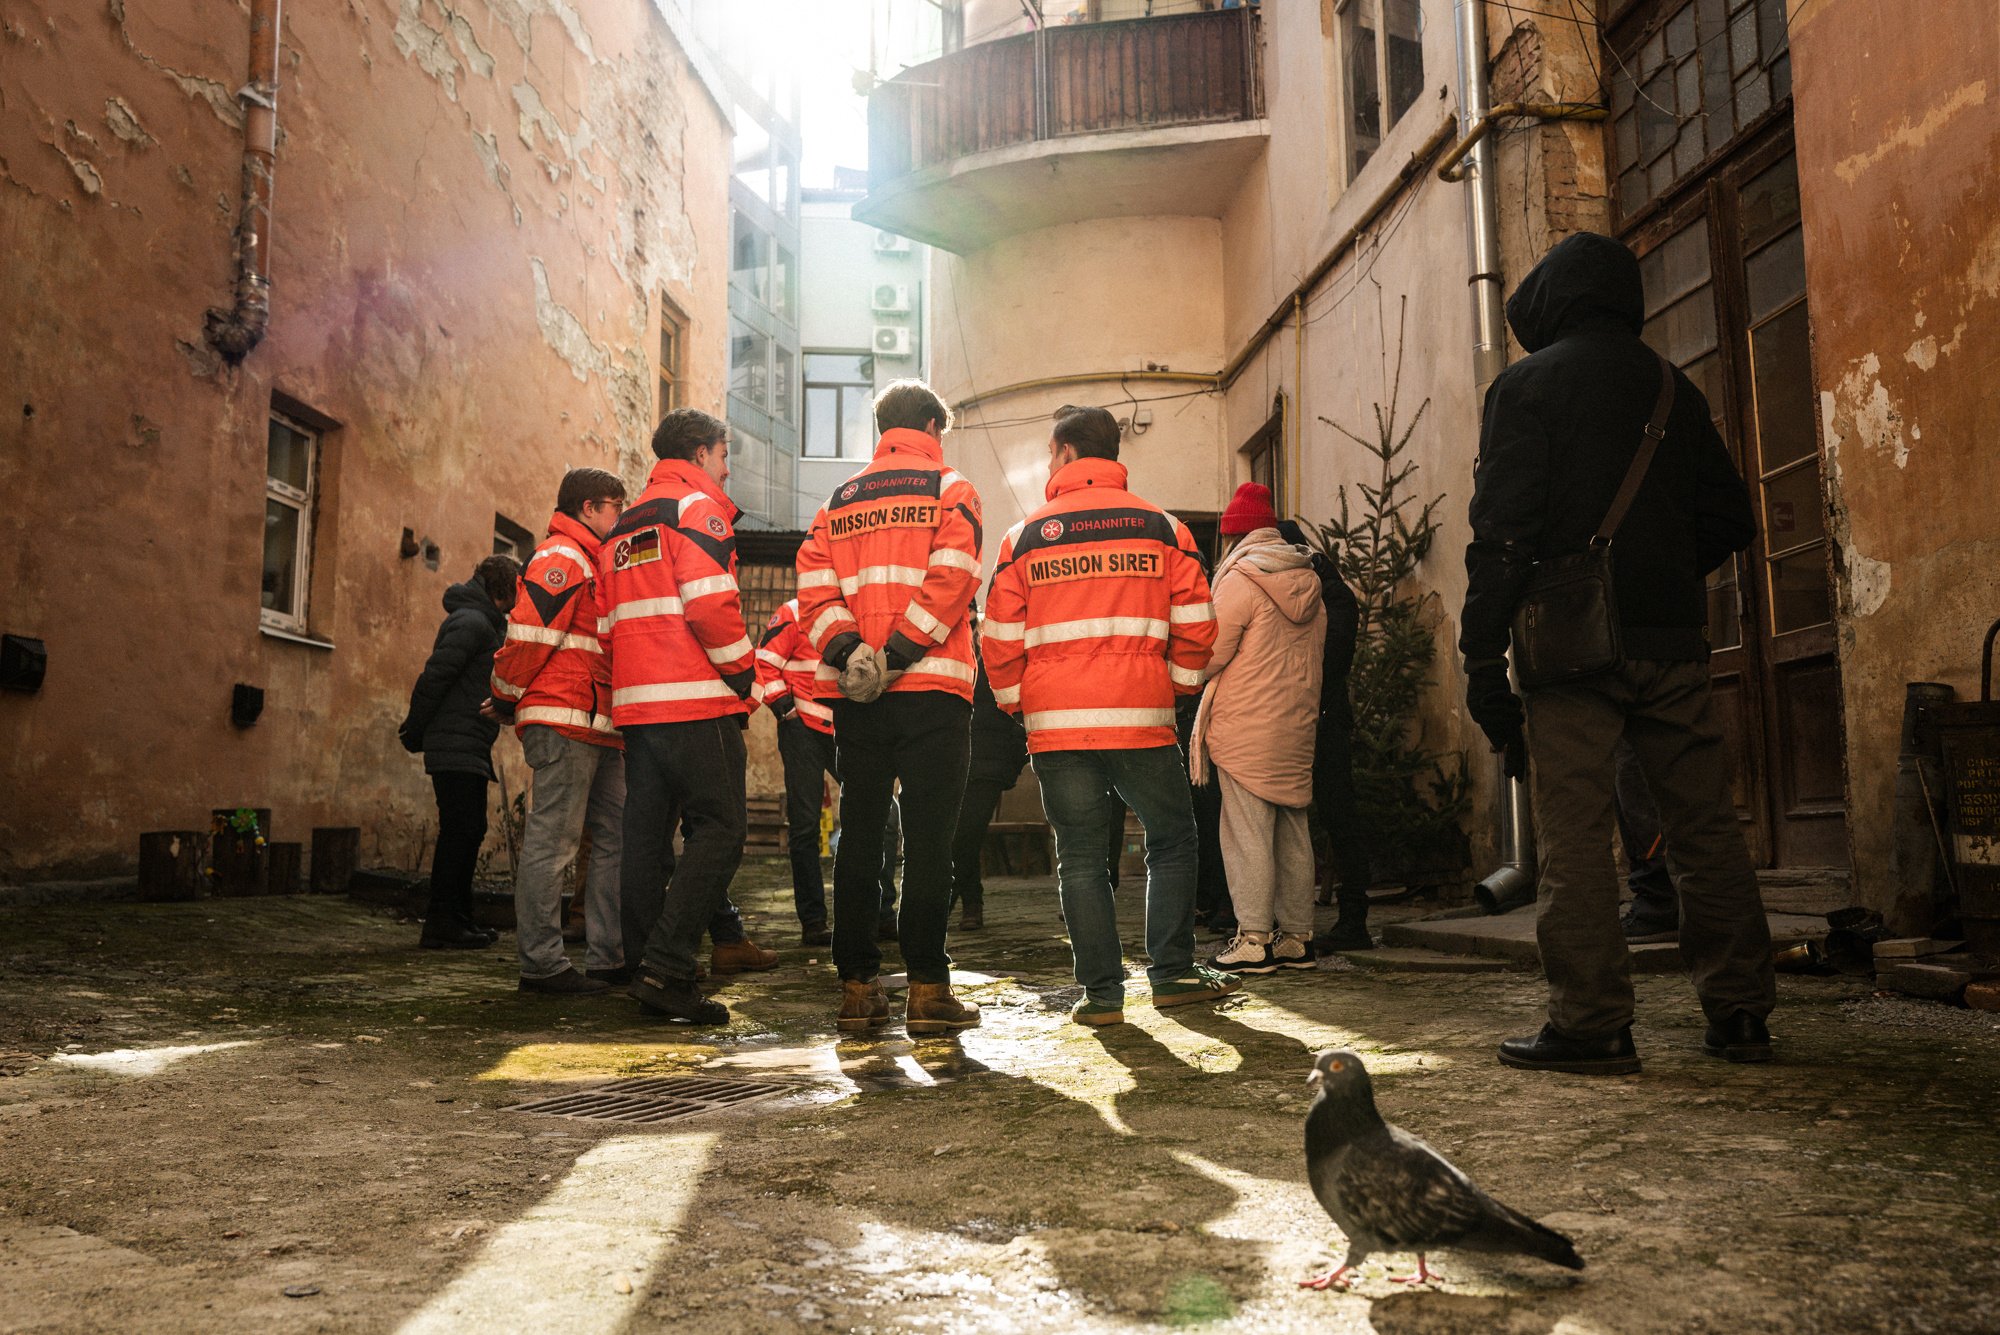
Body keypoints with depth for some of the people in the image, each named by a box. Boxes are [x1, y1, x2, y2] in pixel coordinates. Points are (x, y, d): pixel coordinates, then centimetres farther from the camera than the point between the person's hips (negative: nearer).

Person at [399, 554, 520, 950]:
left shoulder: (486, 624, 20)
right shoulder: (472, 622, -11)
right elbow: (435, 675, -18)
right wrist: (415, 732, -12)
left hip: (470, 750, 10)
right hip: (456, 748, -10)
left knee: (468, 832, 12)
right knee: (459, 832, -9)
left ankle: (457, 920, 18)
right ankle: (441, 925, -6)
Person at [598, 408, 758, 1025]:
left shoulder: (623, 526, 23)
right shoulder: (698, 507, -3)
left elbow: (608, 624, 21)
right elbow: (709, 601, -16)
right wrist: (743, 672, -7)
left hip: (634, 703, 9)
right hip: (695, 701, -9)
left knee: (647, 836, 10)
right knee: (720, 830, -9)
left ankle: (647, 970, 13)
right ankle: (666, 969, -16)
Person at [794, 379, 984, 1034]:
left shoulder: (839, 499, 17)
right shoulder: (950, 489, 4)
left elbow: (814, 585, 2)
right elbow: (951, 576, -13)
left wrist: (846, 650, -8)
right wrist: (898, 651, -15)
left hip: (856, 694, 4)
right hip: (932, 687, -4)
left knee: (858, 836, 8)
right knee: (928, 837, -1)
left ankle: (858, 986, 10)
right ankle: (927, 988, -1)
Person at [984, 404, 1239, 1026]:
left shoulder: (1023, 537, 4)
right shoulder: (1162, 527, 5)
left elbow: (1001, 641, 4)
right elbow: (1195, 625, 2)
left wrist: (1016, 701, 18)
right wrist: (1178, 685, 16)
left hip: (1056, 725, 1)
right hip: (1141, 719, 0)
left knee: (1080, 855, 7)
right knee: (1171, 840, 15)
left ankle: (1102, 991, 8)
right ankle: (1172, 973, 14)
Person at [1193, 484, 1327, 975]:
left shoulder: (1239, 580, -10)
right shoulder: (1309, 582, 13)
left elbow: (1210, 655, -11)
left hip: (1245, 727, -7)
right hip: (1298, 726, 7)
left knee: (1247, 833, -3)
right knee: (1294, 832, 11)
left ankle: (1254, 939, -3)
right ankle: (1297, 937, 15)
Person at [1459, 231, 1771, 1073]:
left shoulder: (1526, 385, 0)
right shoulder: (1673, 388, 16)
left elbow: (1502, 530, -9)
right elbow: (1728, 520, 18)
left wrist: (1483, 659, -8)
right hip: (1674, 640, 5)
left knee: (1574, 833, -3)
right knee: (1704, 827, 9)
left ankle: (1591, 1023, -2)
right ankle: (1740, 1013, 13)